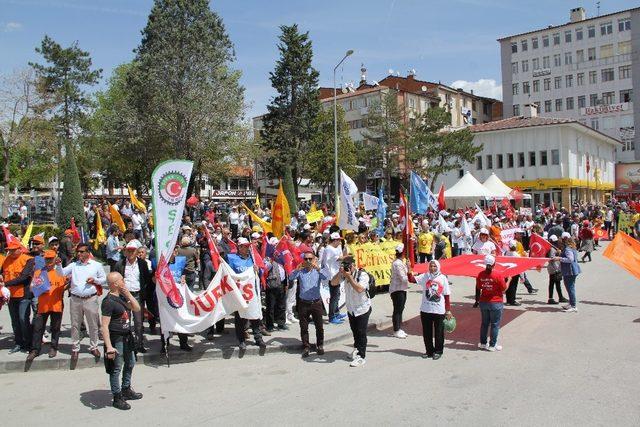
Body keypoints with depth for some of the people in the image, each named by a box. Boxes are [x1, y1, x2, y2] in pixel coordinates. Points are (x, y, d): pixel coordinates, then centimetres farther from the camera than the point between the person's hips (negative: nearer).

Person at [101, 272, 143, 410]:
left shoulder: (122, 296, 5)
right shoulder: (109, 301, -21)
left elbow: (137, 308, 4)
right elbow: (104, 326, -24)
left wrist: (128, 294, -8)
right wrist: (109, 347, -28)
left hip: (127, 335, 9)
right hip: (116, 338, -9)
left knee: (130, 363, 22)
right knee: (116, 369, 4)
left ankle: (126, 390, 40)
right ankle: (117, 398, 17)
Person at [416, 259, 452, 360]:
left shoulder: (443, 278, -2)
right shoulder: (424, 276, 0)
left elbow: (447, 296, 1)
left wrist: (448, 310, 1)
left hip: (439, 310, -1)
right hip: (425, 310, 2)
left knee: (439, 332, 8)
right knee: (427, 332, 12)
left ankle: (438, 351, 24)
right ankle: (429, 351, 27)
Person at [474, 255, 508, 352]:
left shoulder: (480, 274, -6)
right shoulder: (498, 275, -17)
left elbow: (478, 289, 2)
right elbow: (504, 289, -9)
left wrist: (477, 301, 13)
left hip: (483, 302, 4)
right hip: (496, 303, -4)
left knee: (484, 323, 18)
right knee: (495, 324, 9)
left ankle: (483, 343, 27)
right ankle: (492, 345, 15)